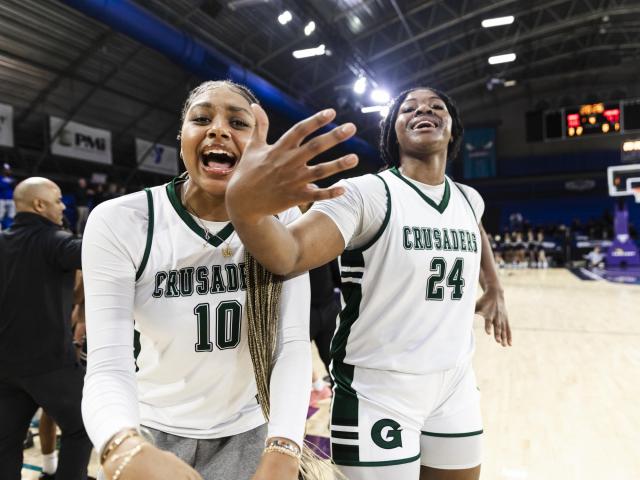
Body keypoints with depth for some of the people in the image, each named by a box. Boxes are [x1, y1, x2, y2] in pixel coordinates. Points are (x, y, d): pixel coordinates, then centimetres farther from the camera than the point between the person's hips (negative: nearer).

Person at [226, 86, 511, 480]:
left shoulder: (469, 200, 4)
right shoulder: (366, 193, -16)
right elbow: (289, 255, -34)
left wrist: (494, 289, 18)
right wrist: (245, 206, -54)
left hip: (457, 387, 7)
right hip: (378, 392, -6)